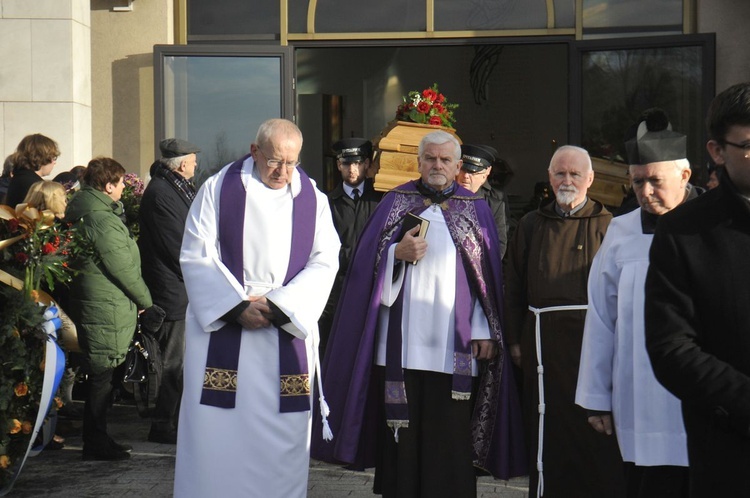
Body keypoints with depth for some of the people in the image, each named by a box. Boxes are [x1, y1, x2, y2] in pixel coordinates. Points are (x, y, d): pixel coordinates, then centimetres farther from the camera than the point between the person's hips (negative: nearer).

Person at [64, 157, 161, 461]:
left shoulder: (79, 207, 11)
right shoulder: (102, 219, -20)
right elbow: (123, 267, -18)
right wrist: (146, 301, -5)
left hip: (86, 302, 10)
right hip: (106, 309, -10)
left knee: (98, 376, 16)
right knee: (101, 376, -1)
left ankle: (97, 439, 24)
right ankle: (96, 445, 7)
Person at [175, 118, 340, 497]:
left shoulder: (313, 199, 7)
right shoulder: (218, 189, 2)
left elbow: (324, 262, 0)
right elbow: (196, 257, -2)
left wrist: (278, 305, -13)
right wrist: (237, 308, -13)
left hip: (287, 330, 2)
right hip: (221, 326, -1)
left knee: (282, 433, 2)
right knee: (214, 432, -2)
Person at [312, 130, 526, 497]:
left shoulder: (475, 209, 10)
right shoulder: (396, 202, 10)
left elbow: (487, 275, 7)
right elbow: (366, 261, 7)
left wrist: (484, 332, 0)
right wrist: (397, 254, -13)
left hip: (452, 344, 0)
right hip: (401, 340, 0)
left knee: (450, 435, -2)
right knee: (401, 430, 2)